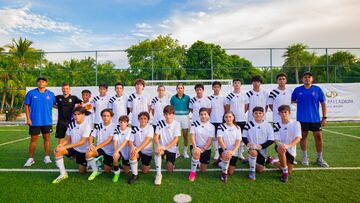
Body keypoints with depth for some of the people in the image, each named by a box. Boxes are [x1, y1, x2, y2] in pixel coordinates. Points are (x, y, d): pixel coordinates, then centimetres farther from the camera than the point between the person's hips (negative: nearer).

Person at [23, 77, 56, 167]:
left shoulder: (51, 94, 2)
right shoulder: (31, 93, -1)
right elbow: (26, 105, 1)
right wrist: (28, 118, -4)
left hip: (47, 121, 1)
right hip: (34, 121, -1)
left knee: (47, 138, 7)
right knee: (33, 139, 5)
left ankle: (47, 157, 17)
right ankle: (30, 158, 17)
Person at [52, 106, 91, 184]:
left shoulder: (87, 126, -20)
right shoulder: (71, 124, -5)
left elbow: (82, 142, -25)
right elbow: (68, 139, 2)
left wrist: (66, 147, -30)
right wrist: (61, 144, -20)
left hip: (83, 150, -4)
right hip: (73, 148, 4)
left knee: (82, 171, 0)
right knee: (57, 151, -21)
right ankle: (63, 174, -10)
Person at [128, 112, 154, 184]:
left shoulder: (150, 128, -13)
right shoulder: (135, 128, -5)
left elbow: (147, 140, -26)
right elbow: (130, 141, -7)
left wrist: (138, 149, -39)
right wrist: (133, 147, -31)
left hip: (147, 151, -1)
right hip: (137, 150, 1)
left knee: (145, 171, 2)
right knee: (132, 154, -33)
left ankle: (145, 164, 38)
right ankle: (135, 175, -16)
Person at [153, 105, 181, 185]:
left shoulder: (177, 124, -10)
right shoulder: (160, 123, -8)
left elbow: (176, 139, -15)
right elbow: (156, 137, -11)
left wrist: (166, 147, -27)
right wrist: (158, 145, -33)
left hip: (171, 148, 0)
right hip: (161, 146, 0)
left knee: (170, 170, -2)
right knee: (158, 151, -36)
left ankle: (169, 161, 35)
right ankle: (158, 174, -20)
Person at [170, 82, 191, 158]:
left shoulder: (187, 97, 2)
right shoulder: (173, 98, 3)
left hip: (185, 117, 0)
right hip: (176, 117, 1)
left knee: (185, 135, 3)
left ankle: (185, 152, 18)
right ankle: (176, 152, 19)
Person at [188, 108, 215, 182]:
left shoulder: (211, 126, -2)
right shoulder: (194, 124, -5)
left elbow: (210, 140, -8)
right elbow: (192, 136, -13)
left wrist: (203, 149, -23)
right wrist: (195, 147, -28)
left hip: (206, 149, 2)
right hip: (195, 146, -2)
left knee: (203, 170, 7)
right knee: (196, 153, -39)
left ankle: (201, 162, 43)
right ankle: (192, 172, -19)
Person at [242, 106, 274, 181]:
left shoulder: (267, 125, -2)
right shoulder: (249, 124, -3)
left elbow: (271, 140, -3)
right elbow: (244, 137, 2)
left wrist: (261, 146, -17)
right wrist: (247, 143, -20)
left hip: (262, 150, 2)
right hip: (252, 147, -2)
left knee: (260, 169, 4)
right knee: (253, 152, -39)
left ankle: (252, 162, 36)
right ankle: (252, 171, -17)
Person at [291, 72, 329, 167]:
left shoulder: (317, 89, 0)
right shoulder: (297, 90, 0)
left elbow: (323, 103, 2)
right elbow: (292, 101, 11)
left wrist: (324, 117, 0)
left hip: (315, 118, 0)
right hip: (302, 119, 0)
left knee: (318, 137, 4)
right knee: (303, 136, 8)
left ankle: (320, 158, 20)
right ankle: (305, 157, 22)